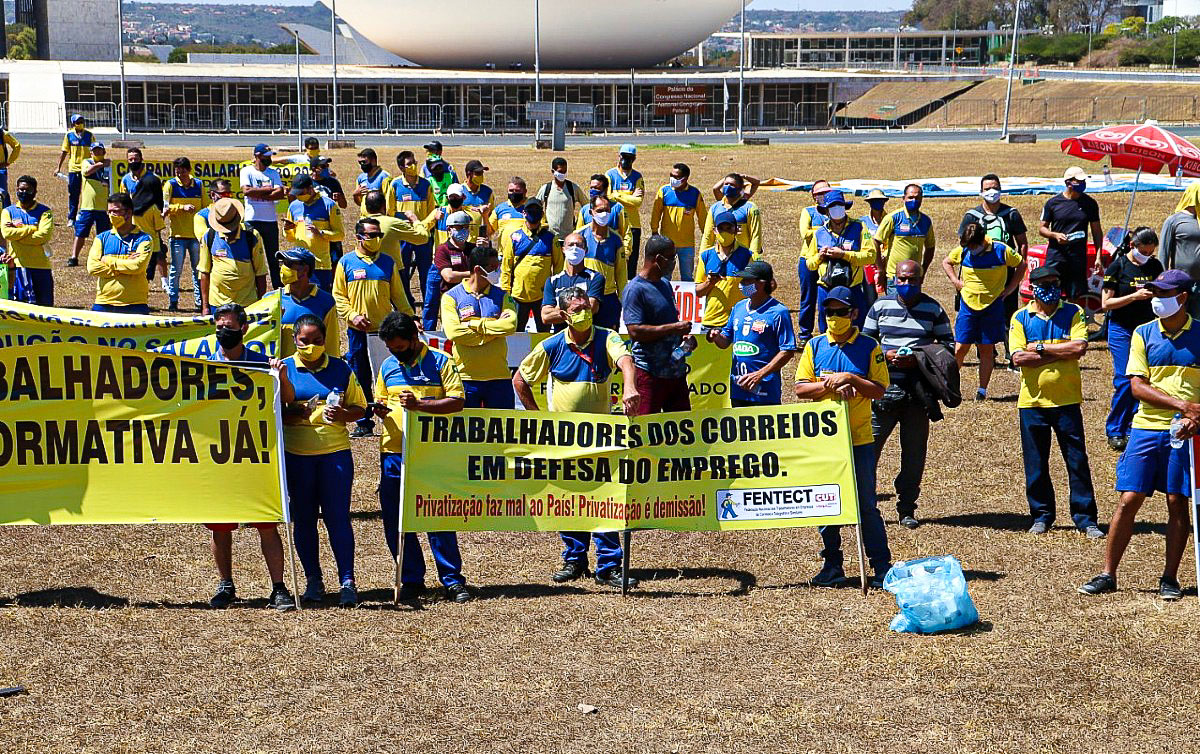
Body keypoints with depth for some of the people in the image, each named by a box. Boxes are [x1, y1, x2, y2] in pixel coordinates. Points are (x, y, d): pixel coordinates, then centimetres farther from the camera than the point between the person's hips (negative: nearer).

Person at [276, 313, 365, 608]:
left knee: (337, 517, -5)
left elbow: (359, 408, 9)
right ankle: (313, 580, 17)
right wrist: (294, 412, -19)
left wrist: (343, 414, -11)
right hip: (296, 455, 1)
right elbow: (276, 411, 1)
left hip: (335, 453, -1)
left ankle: (347, 581, 0)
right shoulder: (285, 369, 5)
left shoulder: (341, 369, 7)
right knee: (304, 518, 6)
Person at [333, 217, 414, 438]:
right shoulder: (347, 262, 3)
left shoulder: (388, 262, 8)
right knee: (360, 377, 5)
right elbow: (338, 295, 3)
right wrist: (352, 315, -10)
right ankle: (364, 423, 13)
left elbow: (398, 295, 12)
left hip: (385, 329, 1)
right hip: (358, 331, -1)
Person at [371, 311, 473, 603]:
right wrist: (380, 410, -2)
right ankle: (412, 580, 17)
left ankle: (452, 580, 5)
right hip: (393, 454, 5)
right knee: (395, 522, 6)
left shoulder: (440, 362, -1)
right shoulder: (387, 367, 13)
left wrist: (419, 404, -18)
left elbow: (457, 402, -7)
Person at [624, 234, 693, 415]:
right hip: (650, 372, -9)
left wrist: (684, 336, 8)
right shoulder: (635, 289, -12)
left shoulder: (665, 284, 16)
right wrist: (674, 328, -18)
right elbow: (635, 331, -22)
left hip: (676, 370, 9)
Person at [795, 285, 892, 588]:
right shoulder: (815, 346, 4)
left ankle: (881, 566, 7)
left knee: (867, 505, 1)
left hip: (859, 438, -2)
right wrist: (831, 384, -14)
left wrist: (850, 379, -18)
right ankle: (832, 566, 16)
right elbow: (801, 388, -1)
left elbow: (879, 390, -5)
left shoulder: (868, 347, -1)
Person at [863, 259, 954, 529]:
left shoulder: (933, 310, 4)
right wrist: (886, 355, -10)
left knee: (914, 451, 5)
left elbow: (948, 344, 5)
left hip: (918, 392, 0)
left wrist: (918, 358, -12)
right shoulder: (880, 306, 6)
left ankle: (907, 509, 15)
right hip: (884, 388, 0)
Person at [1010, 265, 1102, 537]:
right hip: (1032, 400, 1)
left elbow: (1080, 347, -12)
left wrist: (1040, 347, -11)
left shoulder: (1072, 313, 2)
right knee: (1035, 464, 7)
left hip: (1067, 400, -1)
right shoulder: (1021, 318, 3)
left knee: (1077, 461, 1)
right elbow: (1018, 357, -10)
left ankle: (1085, 518, 8)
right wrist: (1060, 355, -12)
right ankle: (1041, 516, 20)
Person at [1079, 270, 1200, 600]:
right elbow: (1137, 386, -4)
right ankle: (1107, 575, 6)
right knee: (1128, 501, -1)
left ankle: (1169, 578, 12)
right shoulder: (1144, 334, 4)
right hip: (1146, 428, 1)